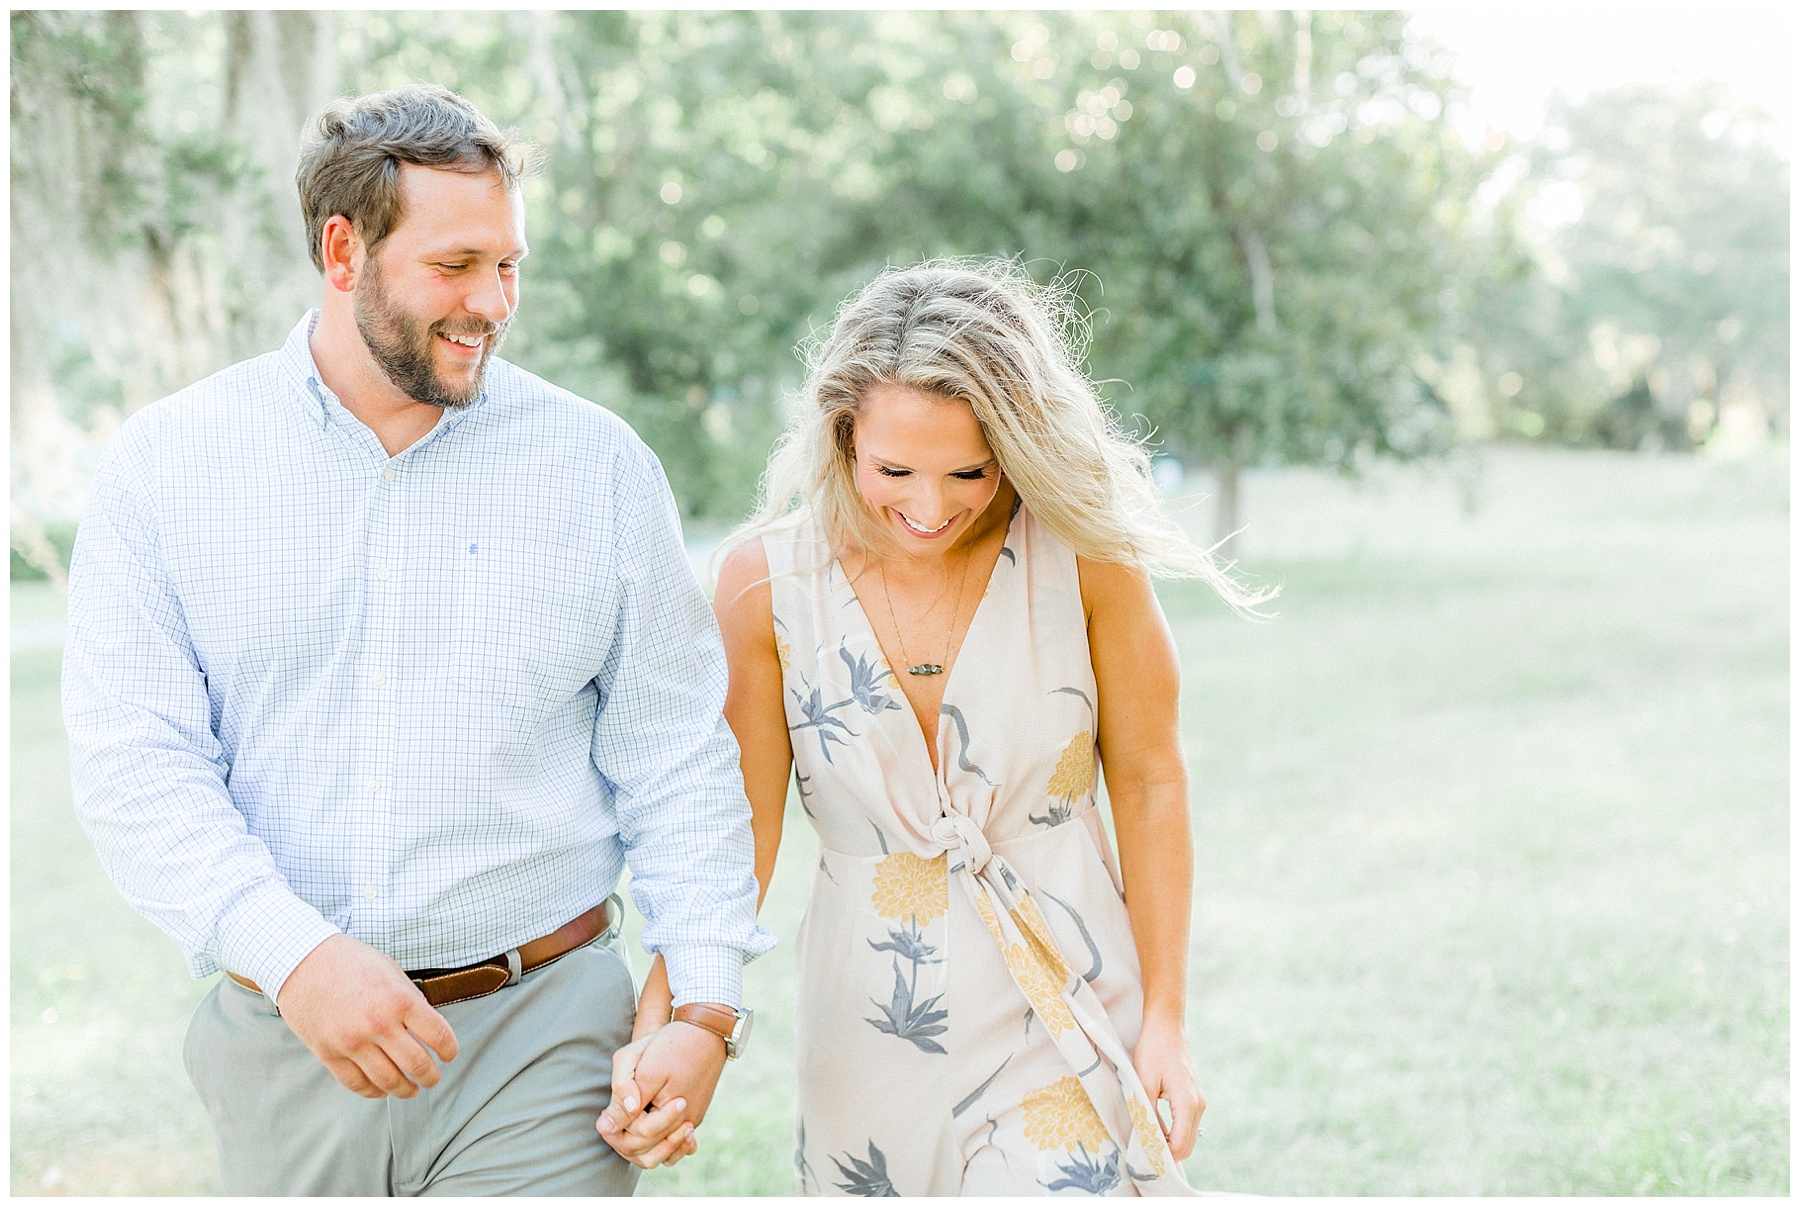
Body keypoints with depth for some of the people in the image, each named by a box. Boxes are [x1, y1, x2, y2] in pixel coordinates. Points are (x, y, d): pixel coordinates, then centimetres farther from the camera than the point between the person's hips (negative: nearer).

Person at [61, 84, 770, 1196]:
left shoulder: (601, 468, 2)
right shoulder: (165, 467, 1)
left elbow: (675, 758, 4)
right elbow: (137, 763, -7)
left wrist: (705, 1005, -5)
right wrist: (292, 953, -21)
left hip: (538, 1035, -1)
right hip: (283, 1038, 1)